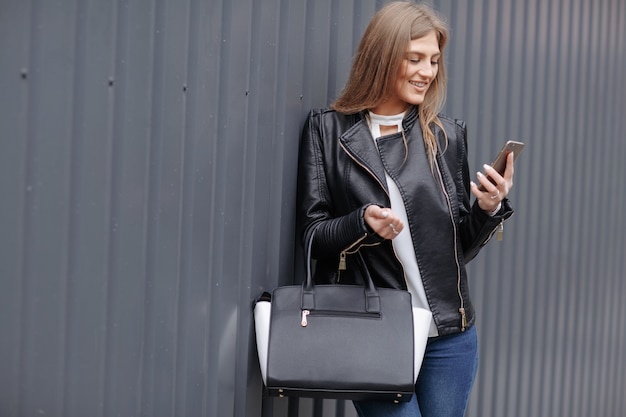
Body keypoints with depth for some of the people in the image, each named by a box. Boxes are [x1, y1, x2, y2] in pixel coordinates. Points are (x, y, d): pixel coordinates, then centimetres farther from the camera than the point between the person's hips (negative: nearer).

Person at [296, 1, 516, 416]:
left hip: (449, 336, 3)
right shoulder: (328, 128, -1)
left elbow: (462, 246, 9)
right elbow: (312, 234, -2)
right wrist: (363, 224, -20)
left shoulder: (448, 134, 6)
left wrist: (488, 210, -10)